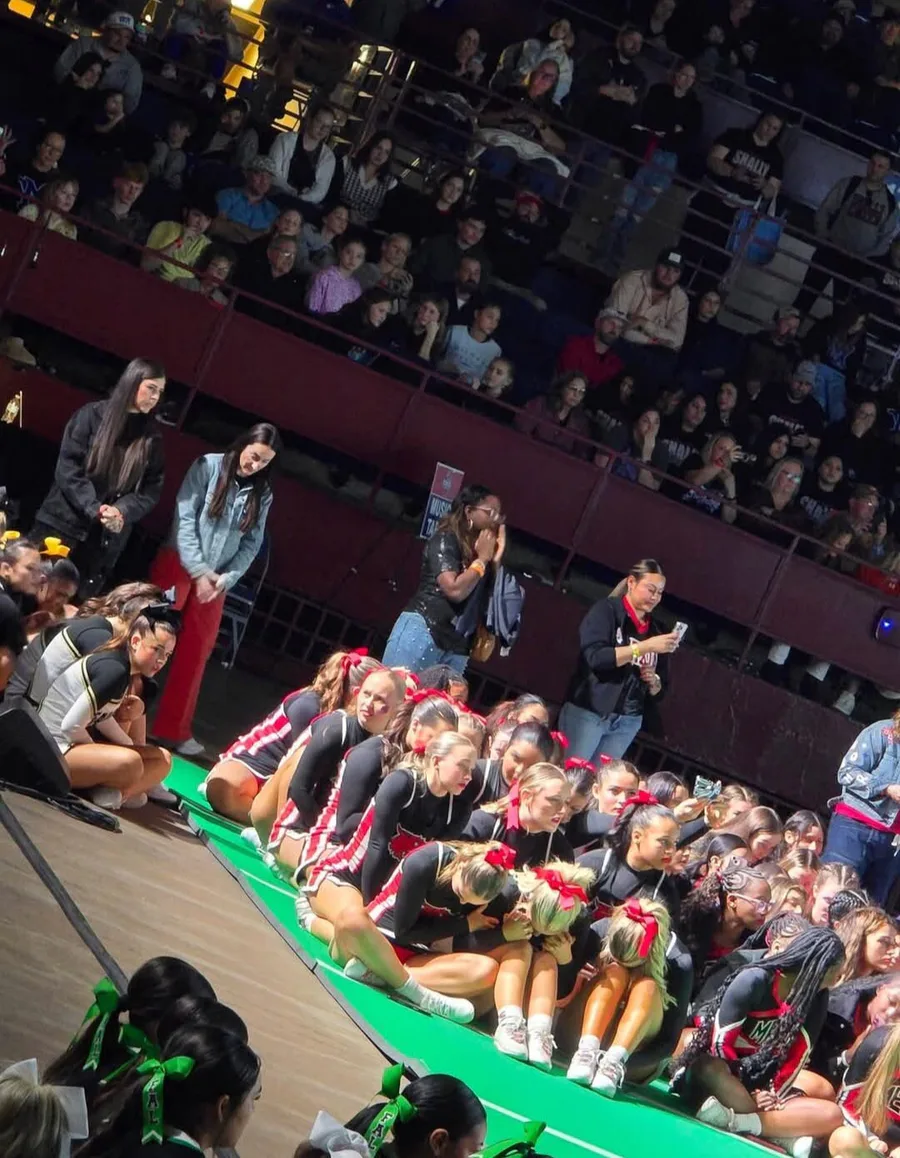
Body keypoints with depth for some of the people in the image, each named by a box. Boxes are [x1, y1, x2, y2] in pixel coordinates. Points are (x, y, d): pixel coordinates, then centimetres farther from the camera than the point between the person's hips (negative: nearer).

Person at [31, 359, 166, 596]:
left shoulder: (152, 436, 9)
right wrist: (94, 509, -18)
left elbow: (152, 489, 5)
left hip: (106, 539, 2)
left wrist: (121, 511, -14)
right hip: (63, 523, -2)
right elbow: (66, 468, -7)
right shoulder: (92, 416, -1)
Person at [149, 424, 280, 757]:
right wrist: (199, 570, -15)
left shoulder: (262, 494, 5)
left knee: (196, 653, 6)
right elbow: (184, 518, -11)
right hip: (178, 565, -4)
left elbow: (252, 543, 4)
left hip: (216, 579, 4)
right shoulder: (208, 467, -6)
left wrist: (227, 577, -11)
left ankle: (173, 728, 14)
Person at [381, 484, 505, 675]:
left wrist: (496, 559, 6)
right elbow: (455, 590, -18)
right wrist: (483, 558, -4)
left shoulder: (481, 551, 16)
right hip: (423, 632, -7)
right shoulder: (445, 539, -3)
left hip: (456, 647, 7)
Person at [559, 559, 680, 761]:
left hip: (627, 722, 5)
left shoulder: (654, 631, 11)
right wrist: (645, 647, -21)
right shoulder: (607, 610, -3)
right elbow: (595, 657, -19)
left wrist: (653, 681, -6)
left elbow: (657, 690, 17)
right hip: (587, 712, -5)